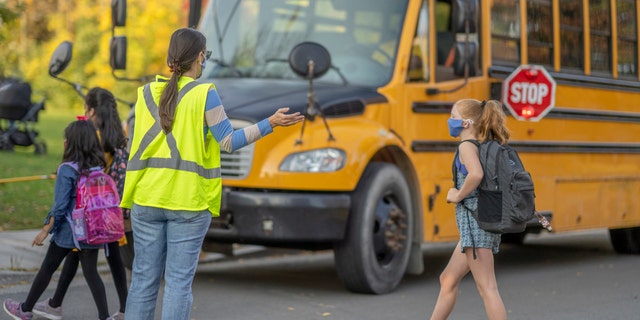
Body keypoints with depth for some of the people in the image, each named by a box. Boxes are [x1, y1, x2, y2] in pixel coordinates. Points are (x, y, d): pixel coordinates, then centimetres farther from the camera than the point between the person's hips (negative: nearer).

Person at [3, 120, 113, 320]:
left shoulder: (67, 170, -15)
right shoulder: (98, 168, -1)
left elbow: (60, 206, -16)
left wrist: (45, 230, -8)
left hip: (67, 231, -4)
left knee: (47, 268, 11)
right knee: (91, 272, 8)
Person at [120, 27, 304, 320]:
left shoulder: (147, 92, 6)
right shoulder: (204, 93, -7)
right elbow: (228, 142, -6)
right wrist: (270, 123, -2)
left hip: (147, 198, 4)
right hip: (189, 201, -4)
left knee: (143, 278, 8)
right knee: (179, 281, 1)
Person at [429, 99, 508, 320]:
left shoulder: (467, 146, -11)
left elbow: (476, 174, -31)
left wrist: (458, 195, -17)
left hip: (474, 219, -10)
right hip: (489, 218, 10)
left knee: (487, 288, -9)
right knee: (448, 280, 18)